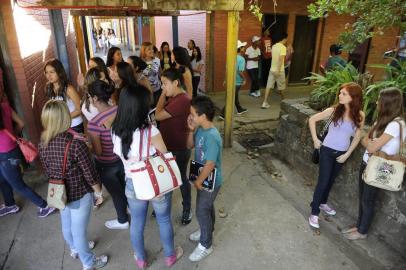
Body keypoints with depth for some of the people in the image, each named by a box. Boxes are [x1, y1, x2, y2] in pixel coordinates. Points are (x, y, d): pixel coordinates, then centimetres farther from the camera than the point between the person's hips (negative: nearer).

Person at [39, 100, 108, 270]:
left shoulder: (43, 144, -11)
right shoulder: (76, 143, -29)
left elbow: (47, 172, 3)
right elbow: (90, 174, -21)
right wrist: (98, 192, -5)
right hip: (80, 194, -6)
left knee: (67, 225, 28)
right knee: (79, 230, 13)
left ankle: (75, 249, 56)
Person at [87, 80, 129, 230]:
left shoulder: (94, 123, -30)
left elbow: (98, 152, -21)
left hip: (106, 165, -5)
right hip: (123, 158, 5)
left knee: (115, 192, 18)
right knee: (125, 187, 28)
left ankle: (123, 221, 42)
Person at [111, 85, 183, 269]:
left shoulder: (115, 130, -13)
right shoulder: (151, 132, -29)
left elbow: (120, 155, 3)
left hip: (132, 185, 4)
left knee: (136, 223, 25)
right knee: (164, 220, 22)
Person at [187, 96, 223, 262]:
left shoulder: (212, 137, -32)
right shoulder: (200, 129, -5)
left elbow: (210, 165, -29)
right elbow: (190, 145, 8)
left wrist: (198, 181, -15)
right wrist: (191, 130, -10)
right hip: (205, 179, 8)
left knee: (202, 211, 6)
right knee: (207, 207, 26)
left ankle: (206, 245, 26)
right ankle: (207, 232, 49)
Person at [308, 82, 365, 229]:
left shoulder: (360, 116, -7)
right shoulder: (334, 110, -15)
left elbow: (357, 137, 1)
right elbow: (312, 120, -7)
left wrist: (347, 154, -4)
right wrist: (315, 139, -8)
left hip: (342, 153, 4)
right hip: (327, 151, -3)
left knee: (331, 180, 20)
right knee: (323, 181, -2)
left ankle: (323, 203, 43)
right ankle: (314, 213, 9)